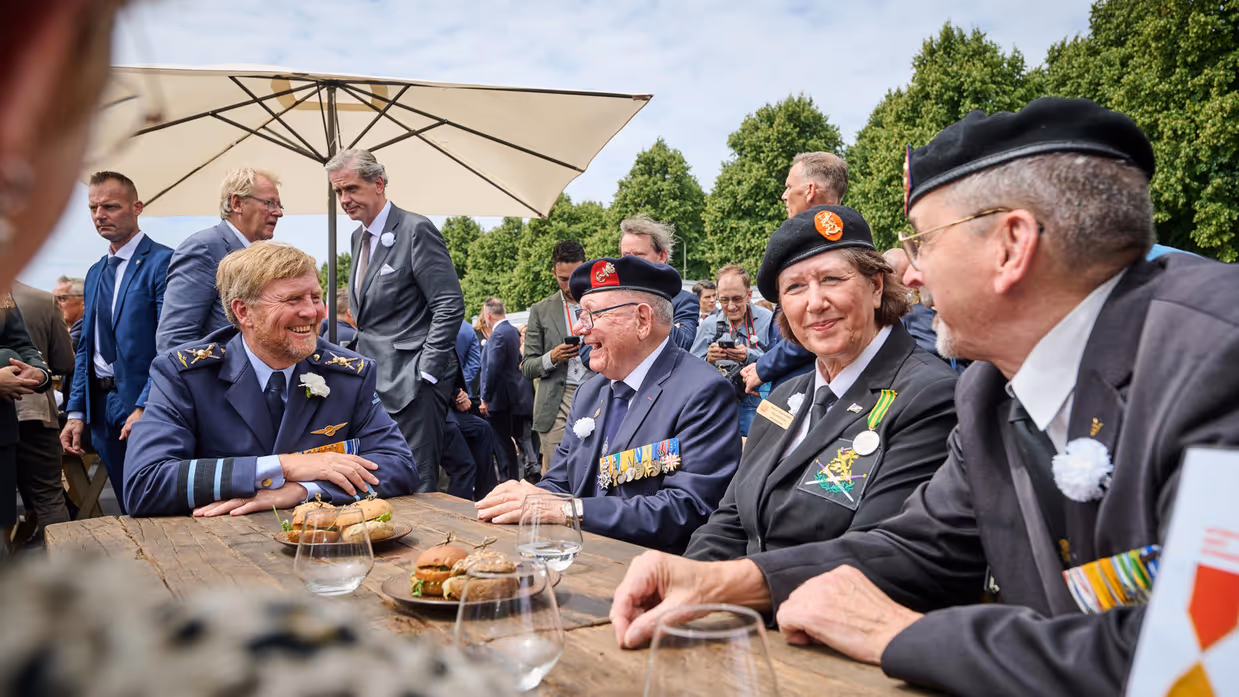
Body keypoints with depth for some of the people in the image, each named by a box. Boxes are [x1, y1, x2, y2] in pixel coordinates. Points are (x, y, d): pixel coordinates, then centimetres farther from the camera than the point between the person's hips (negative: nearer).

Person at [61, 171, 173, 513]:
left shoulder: (163, 262, -9)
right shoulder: (95, 273, 16)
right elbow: (86, 348, 18)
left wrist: (144, 407, -22)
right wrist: (76, 412, 10)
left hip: (146, 407, -7)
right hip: (101, 407, 7)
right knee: (129, 510, 14)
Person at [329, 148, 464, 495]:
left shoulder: (417, 230, -10)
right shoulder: (358, 237, 16)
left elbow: (450, 305, -15)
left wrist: (425, 374, -18)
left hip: (412, 386, -8)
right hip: (374, 383, 8)